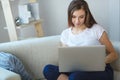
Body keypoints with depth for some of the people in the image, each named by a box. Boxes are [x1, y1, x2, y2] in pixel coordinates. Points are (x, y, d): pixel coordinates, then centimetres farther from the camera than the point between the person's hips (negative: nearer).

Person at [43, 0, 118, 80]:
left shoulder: (97, 29, 0)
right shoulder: (65, 34, 10)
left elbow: (114, 54, 3)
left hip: (100, 70, -4)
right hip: (77, 70, 5)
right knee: (47, 69, -23)